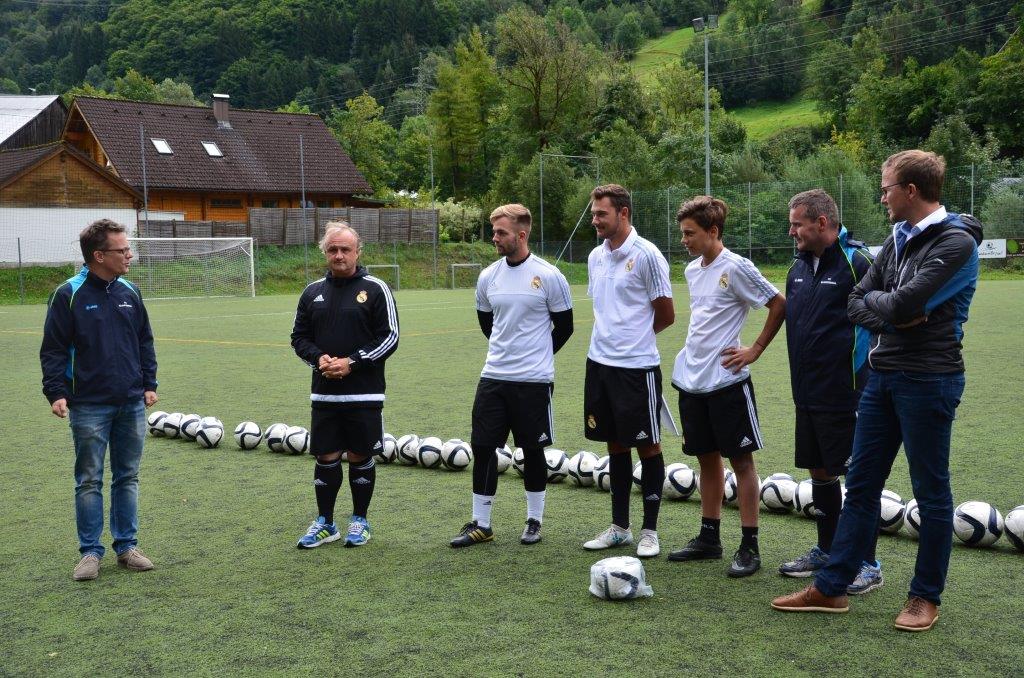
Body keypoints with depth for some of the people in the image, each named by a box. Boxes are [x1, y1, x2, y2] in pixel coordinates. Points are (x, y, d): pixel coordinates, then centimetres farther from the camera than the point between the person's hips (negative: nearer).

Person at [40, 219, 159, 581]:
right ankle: (90, 552, 12)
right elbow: (53, 349, -6)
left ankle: (127, 546, 20)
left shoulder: (129, 292, 7)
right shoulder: (69, 294, -8)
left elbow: (145, 341, 16)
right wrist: (56, 392, -13)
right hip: (89, 407, -4)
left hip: (132, 404, 5)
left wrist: (149, 383, 11)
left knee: (128, 477, 10)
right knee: (89, 480, 3)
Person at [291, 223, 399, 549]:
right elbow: (299, 337, 13)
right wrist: (319, 358, -8)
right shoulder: (313, 292, 9)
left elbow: (389, 337, -6)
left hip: (365, 393, -3)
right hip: (324, 393, 3)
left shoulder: (375, 289, -3)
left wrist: (352, 362, -14)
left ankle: (359, 521, 19)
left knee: (361, 456, 5)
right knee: (326, 456, 7)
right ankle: (325, 523, 19)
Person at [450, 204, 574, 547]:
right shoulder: (488, 277, 4)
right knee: (482, 447, 3)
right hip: (493, 377, 4)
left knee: (532, 450, 6)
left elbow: (564, 326, 1)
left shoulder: (548, 276, -9)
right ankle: (480, 524, 13)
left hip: (533, 380, -4)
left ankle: (534, 521, 21)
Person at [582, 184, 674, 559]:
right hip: (600, 362, 7)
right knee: (615, 445, 13)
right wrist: (609, 337, 10)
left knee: (647, 445, 2)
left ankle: (650, 530, 11)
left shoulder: (647, 255, -11)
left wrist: (635, 336, 7)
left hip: (637, 366, -7)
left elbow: (665, 315, -6)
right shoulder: (596, 256, 10)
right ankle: (619, 527, 22)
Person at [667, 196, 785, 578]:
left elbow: (779, 305, -10)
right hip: (691, 380, 8)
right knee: (707, 458, 14)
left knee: (741, 459, -1)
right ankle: (709, 538, 22)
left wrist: (756, 350, -9)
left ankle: (749, 546, 4)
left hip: (726, 381, -8)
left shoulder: (735, 268, -12)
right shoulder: (692, 270, 11)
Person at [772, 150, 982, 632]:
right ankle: (831, 587, 18)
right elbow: (857, 303, 9)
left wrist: (876, 300, -3)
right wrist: (890, 317, -10)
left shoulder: (956, 242, -13)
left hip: (928, 380, -8)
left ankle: (926, 597, 16)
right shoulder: (899, 239, 12)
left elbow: (904, 302, -24)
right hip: (883, 376, 8)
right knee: (861, 484, 11)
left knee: (931, 491, 4)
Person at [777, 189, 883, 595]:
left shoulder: (856, 263, -14)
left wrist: (864, 384, -15)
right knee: (819, 472, 16)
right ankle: (826, 551, 30)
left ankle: (867, 565, 9)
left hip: (845, 395, -8)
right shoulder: (799, 268, 12)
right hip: (808, 394, 8)